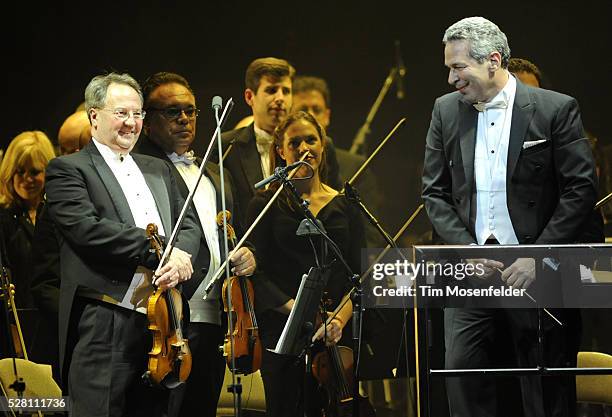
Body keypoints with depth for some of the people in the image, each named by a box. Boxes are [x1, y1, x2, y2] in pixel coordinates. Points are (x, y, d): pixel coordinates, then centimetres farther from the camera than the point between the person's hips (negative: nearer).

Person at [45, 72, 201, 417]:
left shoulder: (158, 170, 23)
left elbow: (189, 225, 15)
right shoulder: (68, 169, 0)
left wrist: (181, 256, -10)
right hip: (104, 327, -6)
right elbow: (88, 229, -15)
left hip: (159, 322, 6)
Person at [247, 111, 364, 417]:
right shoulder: (266, 204, 4)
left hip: (334, 335, 2)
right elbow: (257, 274, -4)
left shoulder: (345, 205, 11)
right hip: (281, 332, -2)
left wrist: (340, 319, -10)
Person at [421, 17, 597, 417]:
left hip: (539, 272, -3)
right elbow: (435, 193, 10)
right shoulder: (447, 110, 9)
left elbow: (582, 189, -6)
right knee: (462, 369, -7)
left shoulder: (556, 109, -4)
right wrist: (468, 251, -5)